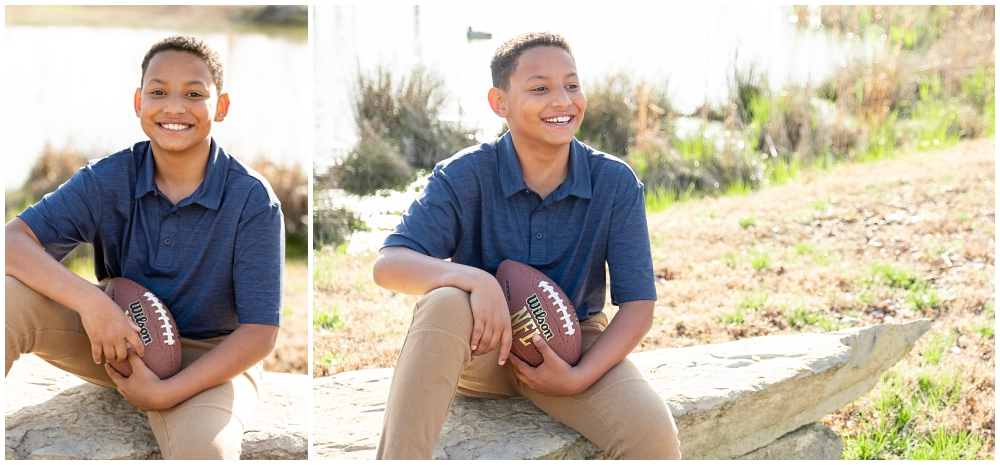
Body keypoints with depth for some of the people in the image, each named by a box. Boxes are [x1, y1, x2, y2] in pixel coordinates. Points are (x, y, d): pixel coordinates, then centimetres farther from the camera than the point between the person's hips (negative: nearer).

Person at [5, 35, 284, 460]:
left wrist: (164, 393, -25)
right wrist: (88, 300, -36)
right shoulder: (107, 181, -9)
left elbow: (258, 333, -16)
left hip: (211, 360, -3)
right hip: (120, 337, 4)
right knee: (10, 296, -23)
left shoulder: (253, 201, -17)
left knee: (202, 448, -38)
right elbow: (12, 241, -19)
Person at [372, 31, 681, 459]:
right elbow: (388, 265, -20)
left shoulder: (615, 183, -8)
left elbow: (637, 303, -7)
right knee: (444, 303, -37)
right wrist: (475, 280, -38)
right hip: (480, 346, -1)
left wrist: (580, 377, -22)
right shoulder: (465, 176, -10)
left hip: (572, 347, 1)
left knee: (653, 433, -28)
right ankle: (396, 457, -34)